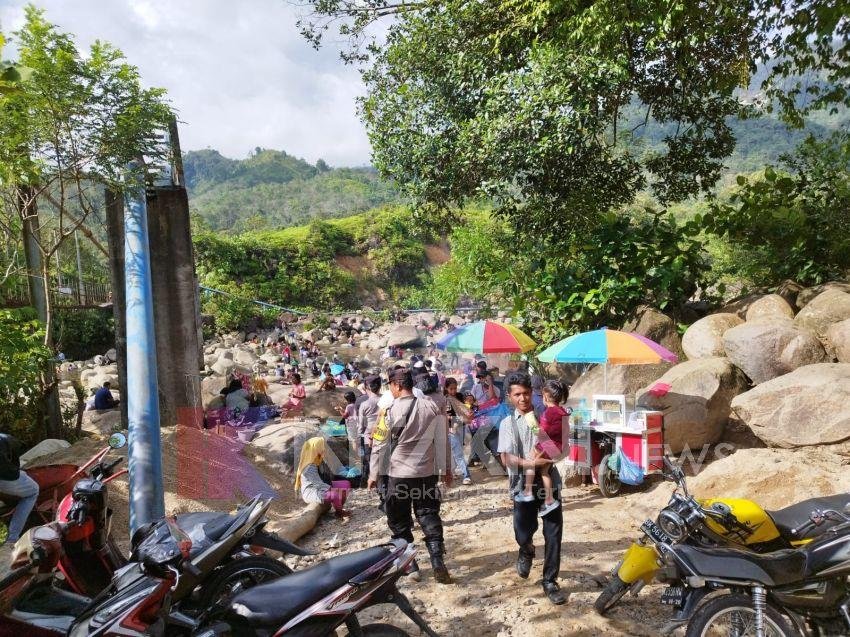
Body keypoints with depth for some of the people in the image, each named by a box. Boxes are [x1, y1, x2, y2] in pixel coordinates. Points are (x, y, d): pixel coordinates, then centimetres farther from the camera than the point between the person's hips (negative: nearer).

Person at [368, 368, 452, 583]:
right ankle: (437, 562, 3)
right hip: (427, 472, 3)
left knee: (400, 521, 13)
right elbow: (443, 440, 3)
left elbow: (380, 444, -7)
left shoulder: (391, 410, -12)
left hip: (399, 474, -3)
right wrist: (445, 469, 13)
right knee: (429, 516, 12)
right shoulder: (432, 407, -2)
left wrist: (373, 474, 3)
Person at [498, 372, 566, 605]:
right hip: (523, 485, -1)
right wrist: (531, 463, -23)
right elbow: (506, 458, -8)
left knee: (553, 535, 2)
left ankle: (550, 581, 20)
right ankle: (526, 550, 38)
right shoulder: (508, 423, 1)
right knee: (523, 534, 1)